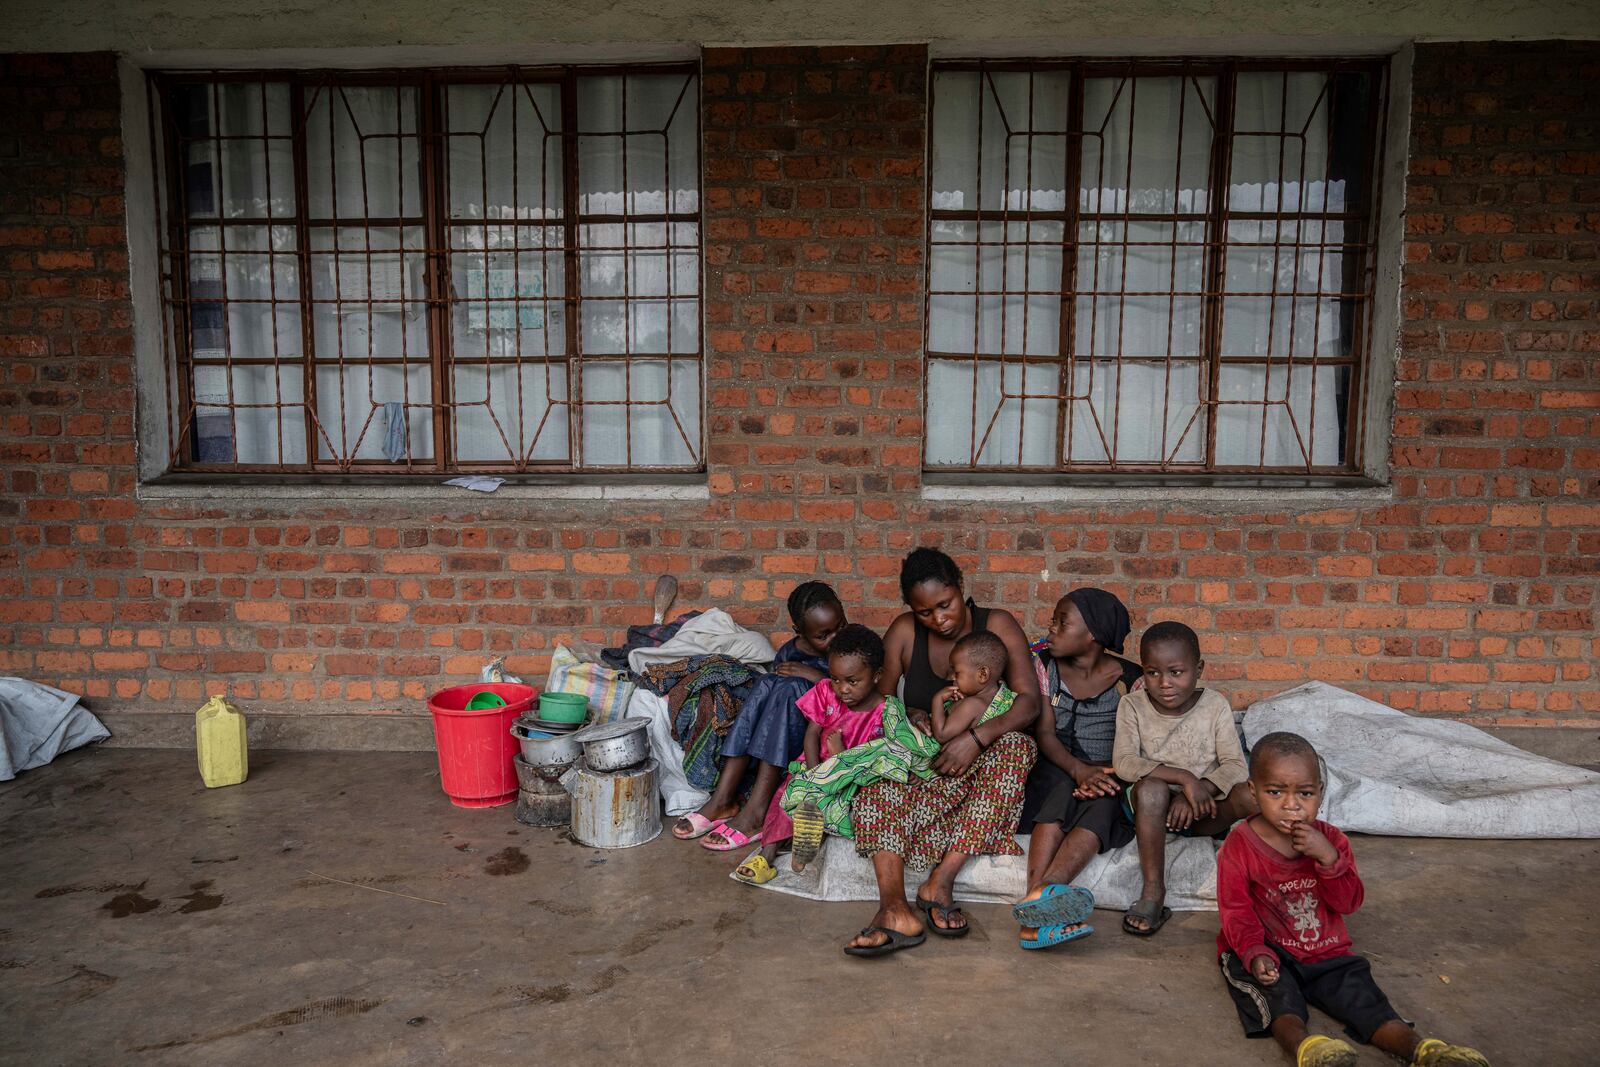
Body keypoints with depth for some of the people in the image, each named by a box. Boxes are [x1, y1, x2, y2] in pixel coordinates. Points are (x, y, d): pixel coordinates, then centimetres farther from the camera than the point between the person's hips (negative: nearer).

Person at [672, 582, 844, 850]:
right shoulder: (789, 653, 3)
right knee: (767, 683, -23)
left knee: (789, 688, -27)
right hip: (789, 735, 4)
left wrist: (817, 677, -20)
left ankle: (756, 811, -33)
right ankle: (722, 799, -26)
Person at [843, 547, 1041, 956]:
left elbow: (1030, 700, -15)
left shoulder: (997, 625, -5)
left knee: (1016, 744, -33)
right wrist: (908, 716, -19)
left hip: (980, 763, -1)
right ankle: (894, 908, -47)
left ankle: (942, 879, -37)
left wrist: (975, 738, -31)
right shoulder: (904, 632, 1)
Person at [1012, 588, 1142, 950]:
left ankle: (1039, 897, -55)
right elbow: (1044, 733, -4)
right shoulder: (1045, 667, 5)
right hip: (1054, 773, 1)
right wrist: (1078, 769, -23)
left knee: (1102, 800, -33)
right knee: (1063, 791, -33)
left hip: (1108, 776, 0)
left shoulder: (1129, 679, 0)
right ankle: (1037, 912, -52)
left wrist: (1104, 774, -25)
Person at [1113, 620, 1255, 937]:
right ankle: (1153, 893, -32)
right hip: (1151, 805, -1)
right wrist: (1184, 777, -29)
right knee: (1150, 787, -37)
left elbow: (1235, 765, -10)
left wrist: (1201, 789, -30)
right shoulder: (1133, 705, -5)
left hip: (1201, 808, 1)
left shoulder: (1215, 705, -3)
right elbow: (1124, 762, -19)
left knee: (1251, 793, -28)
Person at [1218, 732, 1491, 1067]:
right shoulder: (1239, 847, -10)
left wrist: (1329, 859, -23)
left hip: (1324, 951, 4)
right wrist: (1256, 954, -30)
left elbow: (1349, 902, -4)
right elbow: (1236, 911, -12)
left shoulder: (1330, 839, 2)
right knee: (1277, 993, -33)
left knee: (1362, 996, -17)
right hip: (1265, 952, -4)